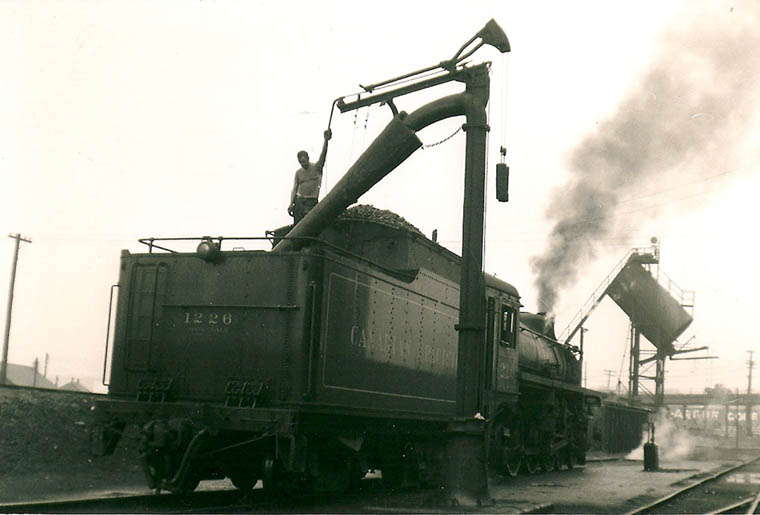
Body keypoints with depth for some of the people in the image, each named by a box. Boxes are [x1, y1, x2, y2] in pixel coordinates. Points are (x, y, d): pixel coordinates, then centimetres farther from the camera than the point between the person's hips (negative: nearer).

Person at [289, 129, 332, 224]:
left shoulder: (317, 167, 0)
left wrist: (326, 140, -31)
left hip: (312, 202, -3)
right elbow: (294, 188, 9)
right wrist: (291, 203, -4)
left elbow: (323, 154, -15)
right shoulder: (298, 172, 10)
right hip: (299, 201, 3)